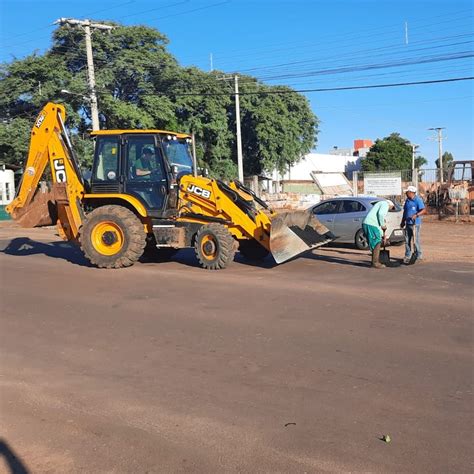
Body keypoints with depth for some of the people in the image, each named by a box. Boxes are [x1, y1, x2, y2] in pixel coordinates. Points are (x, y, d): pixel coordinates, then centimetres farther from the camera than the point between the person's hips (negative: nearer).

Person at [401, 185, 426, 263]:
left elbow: (424, 210, -18)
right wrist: (403, 221, 21)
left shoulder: (418, 200, -10)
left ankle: (419, 256, 6)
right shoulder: (407, 200, 15)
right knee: (407, 240, 8)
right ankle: (407, 256, 17)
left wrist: (416, 215, -31)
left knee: (416, 240, -5)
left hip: (415, 223, -7)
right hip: (408, 223, 7)